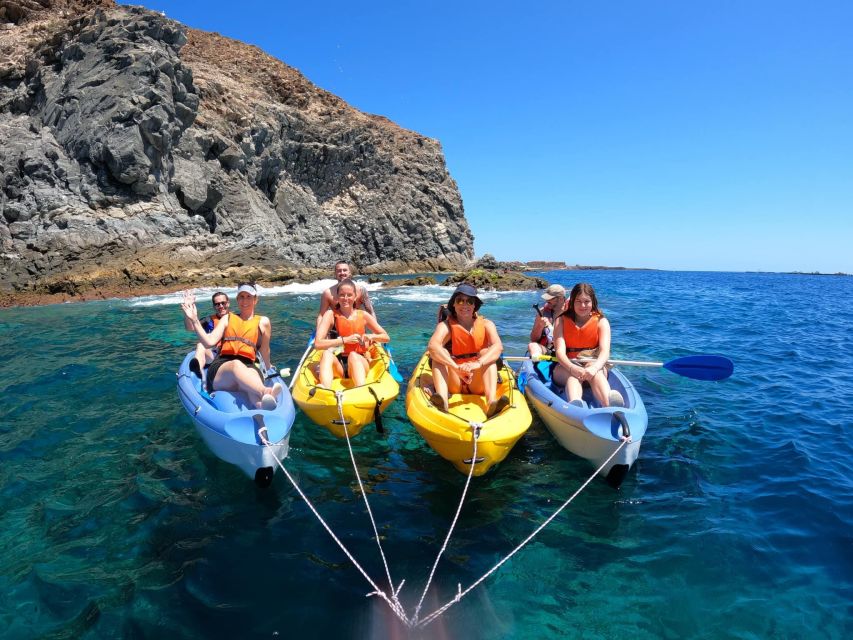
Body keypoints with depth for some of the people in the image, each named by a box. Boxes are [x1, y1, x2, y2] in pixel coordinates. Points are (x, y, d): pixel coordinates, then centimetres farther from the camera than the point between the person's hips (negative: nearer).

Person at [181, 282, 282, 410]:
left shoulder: (262, 322, 17)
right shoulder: (227, 318, 22)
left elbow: (264, 351, 26)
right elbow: (209, 342, 9)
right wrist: (194, 320, 3)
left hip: (247, 368, 0)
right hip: (220, 368, 0)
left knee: (253, 373, -40)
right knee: (236, 364, -40)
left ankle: (264, 407, -75)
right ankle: (265, 392, -72)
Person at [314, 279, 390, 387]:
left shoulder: (363, 315, 5)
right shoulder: (331, 314, 1)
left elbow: (386, 337, 13)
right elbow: (318, 344, -11)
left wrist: (371, 336, -9)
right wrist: (345, 340, -18)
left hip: (359, 363, 0)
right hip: (337, 365, 0)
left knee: (353, 355, -33)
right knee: (327, 354, -30)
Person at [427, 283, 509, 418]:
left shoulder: (486, 324, 1)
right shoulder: (446, 326, -4)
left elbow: (498, 346, -20)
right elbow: (432, 346, -26)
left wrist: (477, 364, -39)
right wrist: (457, 368, -41)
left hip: (478, 383, 1)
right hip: (453, 382, 0)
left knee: (486, 352, -20)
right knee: (440, 353, -20)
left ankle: (491, 402, -42)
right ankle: (442, 399, -45)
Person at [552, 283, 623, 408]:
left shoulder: (601, 321, 3)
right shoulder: (562, 321, 3)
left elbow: (605, 351, -13)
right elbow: (560, 351, -12)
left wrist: (594, 368, -37)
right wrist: (572, 368, -35)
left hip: (594, 364, 1)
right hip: (566, 367, 0)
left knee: (593, 369, -34)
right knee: (574, 375, -35)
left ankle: (609, 406, -64)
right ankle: (574, 405, -69)